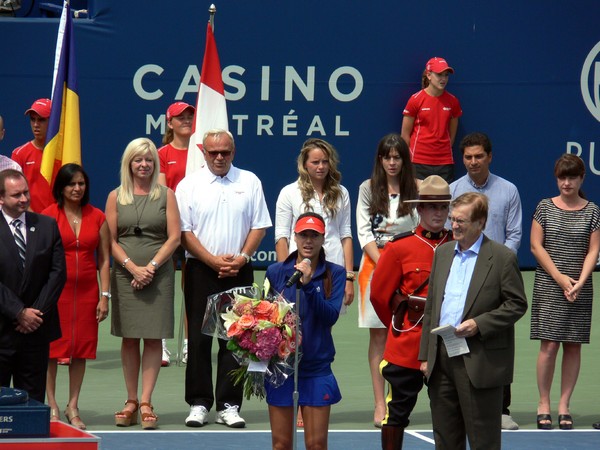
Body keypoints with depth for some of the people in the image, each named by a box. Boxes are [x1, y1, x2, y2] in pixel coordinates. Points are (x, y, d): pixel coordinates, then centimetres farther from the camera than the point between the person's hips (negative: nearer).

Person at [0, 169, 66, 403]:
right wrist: (19, 313, -11)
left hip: (36, 329, 3)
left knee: (33, 398, 6)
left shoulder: (47, 226, 8)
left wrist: (38, 312, -4)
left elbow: (58, 272, 5)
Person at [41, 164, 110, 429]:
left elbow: (104, 259, 8)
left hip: (87, 291, 3)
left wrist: (105, 296, 2)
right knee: (52, 347, -1)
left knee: (82, 347, 5)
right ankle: (52, 405, 6)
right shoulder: (49, 216, -1)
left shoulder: (97, 218, 7)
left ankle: (73, 407, 13)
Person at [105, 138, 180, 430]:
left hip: (158, 274, -1)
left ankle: (146, 403, -3)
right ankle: (131, 401, 8)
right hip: (125, 274, 1)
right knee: (129, 338, 3)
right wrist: (133, 267, -9)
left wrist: (151, 267, -10)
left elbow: (174, 238, 0)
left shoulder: (166, 195, 5)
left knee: (153, 337, -4)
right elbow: (111, 241, 4)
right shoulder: (116, 197, 7)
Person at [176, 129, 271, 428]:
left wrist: (242, 258, -8)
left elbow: (259, 226, 7)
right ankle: (199, 404, 5)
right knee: (199, 339, 0)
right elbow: (184, 232, -1)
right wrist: (214, 261, -10)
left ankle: (228, 406, 4)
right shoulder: (189, 185, 3)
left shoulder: (249, 182, 8)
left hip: (239, 270, 1)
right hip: (201, 270, -1)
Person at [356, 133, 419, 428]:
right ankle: (379, 405, -2)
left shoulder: (415, 191, 6)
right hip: (374, 263, 0)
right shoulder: (368, 189, 7)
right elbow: (363, 231, 3)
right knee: (378, 336, -1)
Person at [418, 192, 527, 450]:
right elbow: (431, 306, 15)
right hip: (441, 359, 6)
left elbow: (517, 304, -6)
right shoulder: (442, 253, 13)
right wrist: (425, 355, 11)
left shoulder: (502, 258, -5)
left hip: (480, 362, -6)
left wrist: (479, 324, -17)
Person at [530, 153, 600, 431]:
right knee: (549, 345, -6)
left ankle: (564, 406, 8)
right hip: (548, 287, -1)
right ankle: (543, 405, 2)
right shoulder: (545, 207, 3)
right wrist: (560, 278, -9)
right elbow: (536, 245, -1)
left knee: (573, 346, 2)